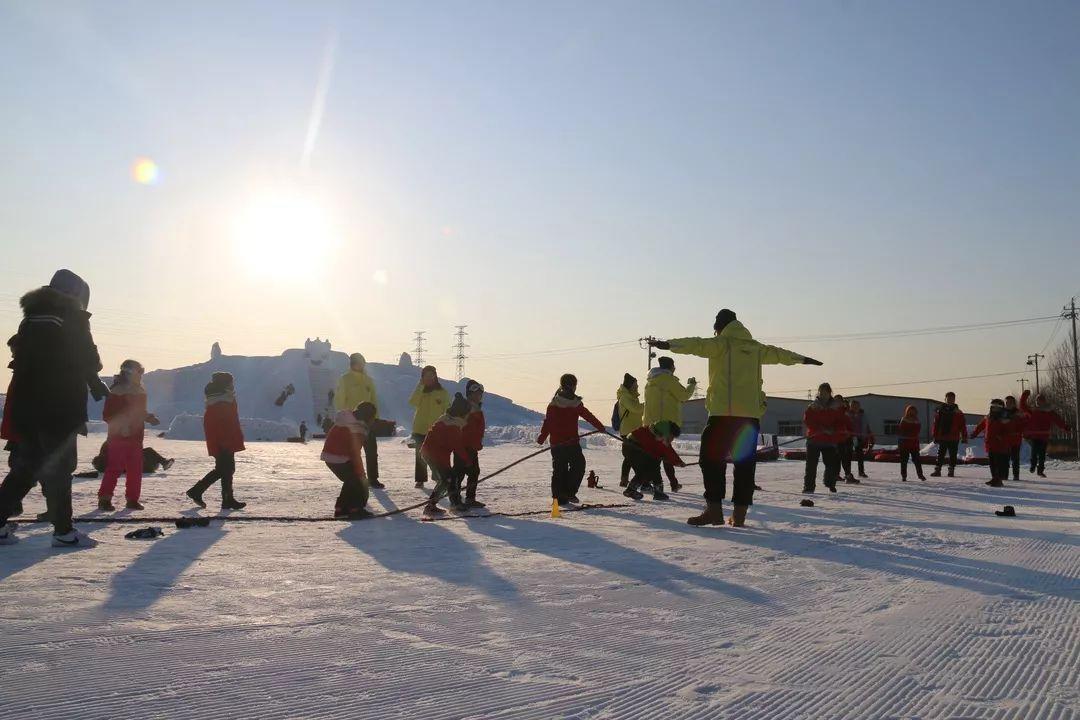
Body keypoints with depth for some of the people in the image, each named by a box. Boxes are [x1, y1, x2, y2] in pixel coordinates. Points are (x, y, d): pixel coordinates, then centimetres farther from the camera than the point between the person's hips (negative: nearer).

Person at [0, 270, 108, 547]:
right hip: (59, 409, -7)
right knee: (58, 467, -2)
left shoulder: (31, 317, 15)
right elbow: (86, 360, -7)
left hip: (25, 406, 7)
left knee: (26, 465, 15)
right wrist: (96, 384, 10)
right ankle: (63, 530, 1)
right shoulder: (73, 319, -6)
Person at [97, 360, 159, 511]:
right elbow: (107, 415, -12)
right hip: (118, 436, -7)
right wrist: (120, 424, -22)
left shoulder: (140, 391, 12)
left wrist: (148, 417, 5)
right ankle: (104, 499, -1)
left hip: (136, 436, 7)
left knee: (135, 469, 7)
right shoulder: (115, 392, -10)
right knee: (114, 468, -8)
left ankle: (132, 499, 14)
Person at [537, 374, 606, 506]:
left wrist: (542, 437, 8)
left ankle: (559, 497, 10)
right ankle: (569, 493, -2)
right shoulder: (576, 404, -8)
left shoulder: (553, 403, 1)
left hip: (556, 443, 5)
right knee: (578, 466, 8)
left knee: (559, 470, 11)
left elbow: (547, 421, 2)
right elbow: (588, 416, -1)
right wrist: (600, 427, 11)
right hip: (571, 442, -4)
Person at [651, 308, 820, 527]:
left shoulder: (721, 343, 2)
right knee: (745, 463, 8)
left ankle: (714, 510, -12)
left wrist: (667, 344, -30)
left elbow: (697, 345, -16)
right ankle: (739, 514, 8)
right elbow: (779, 353, 35)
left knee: (711, 458, -3)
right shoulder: (755, 348, 19)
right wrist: (803, 359, 52)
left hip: (723, 412, -5)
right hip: (751, 414, 6)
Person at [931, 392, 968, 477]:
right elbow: (935, 424, 5)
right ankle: (937, 470, 10)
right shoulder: (940, 410, 3)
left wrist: (964, 437, -4)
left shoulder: (957, 412, 1)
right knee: (940, 455, 5)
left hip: (954, 439, -1)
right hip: (942, 437, 1)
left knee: (953, 456, 5)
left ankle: (951, 470, 15)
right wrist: (935, 435, 3)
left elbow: (963, 425, 0)